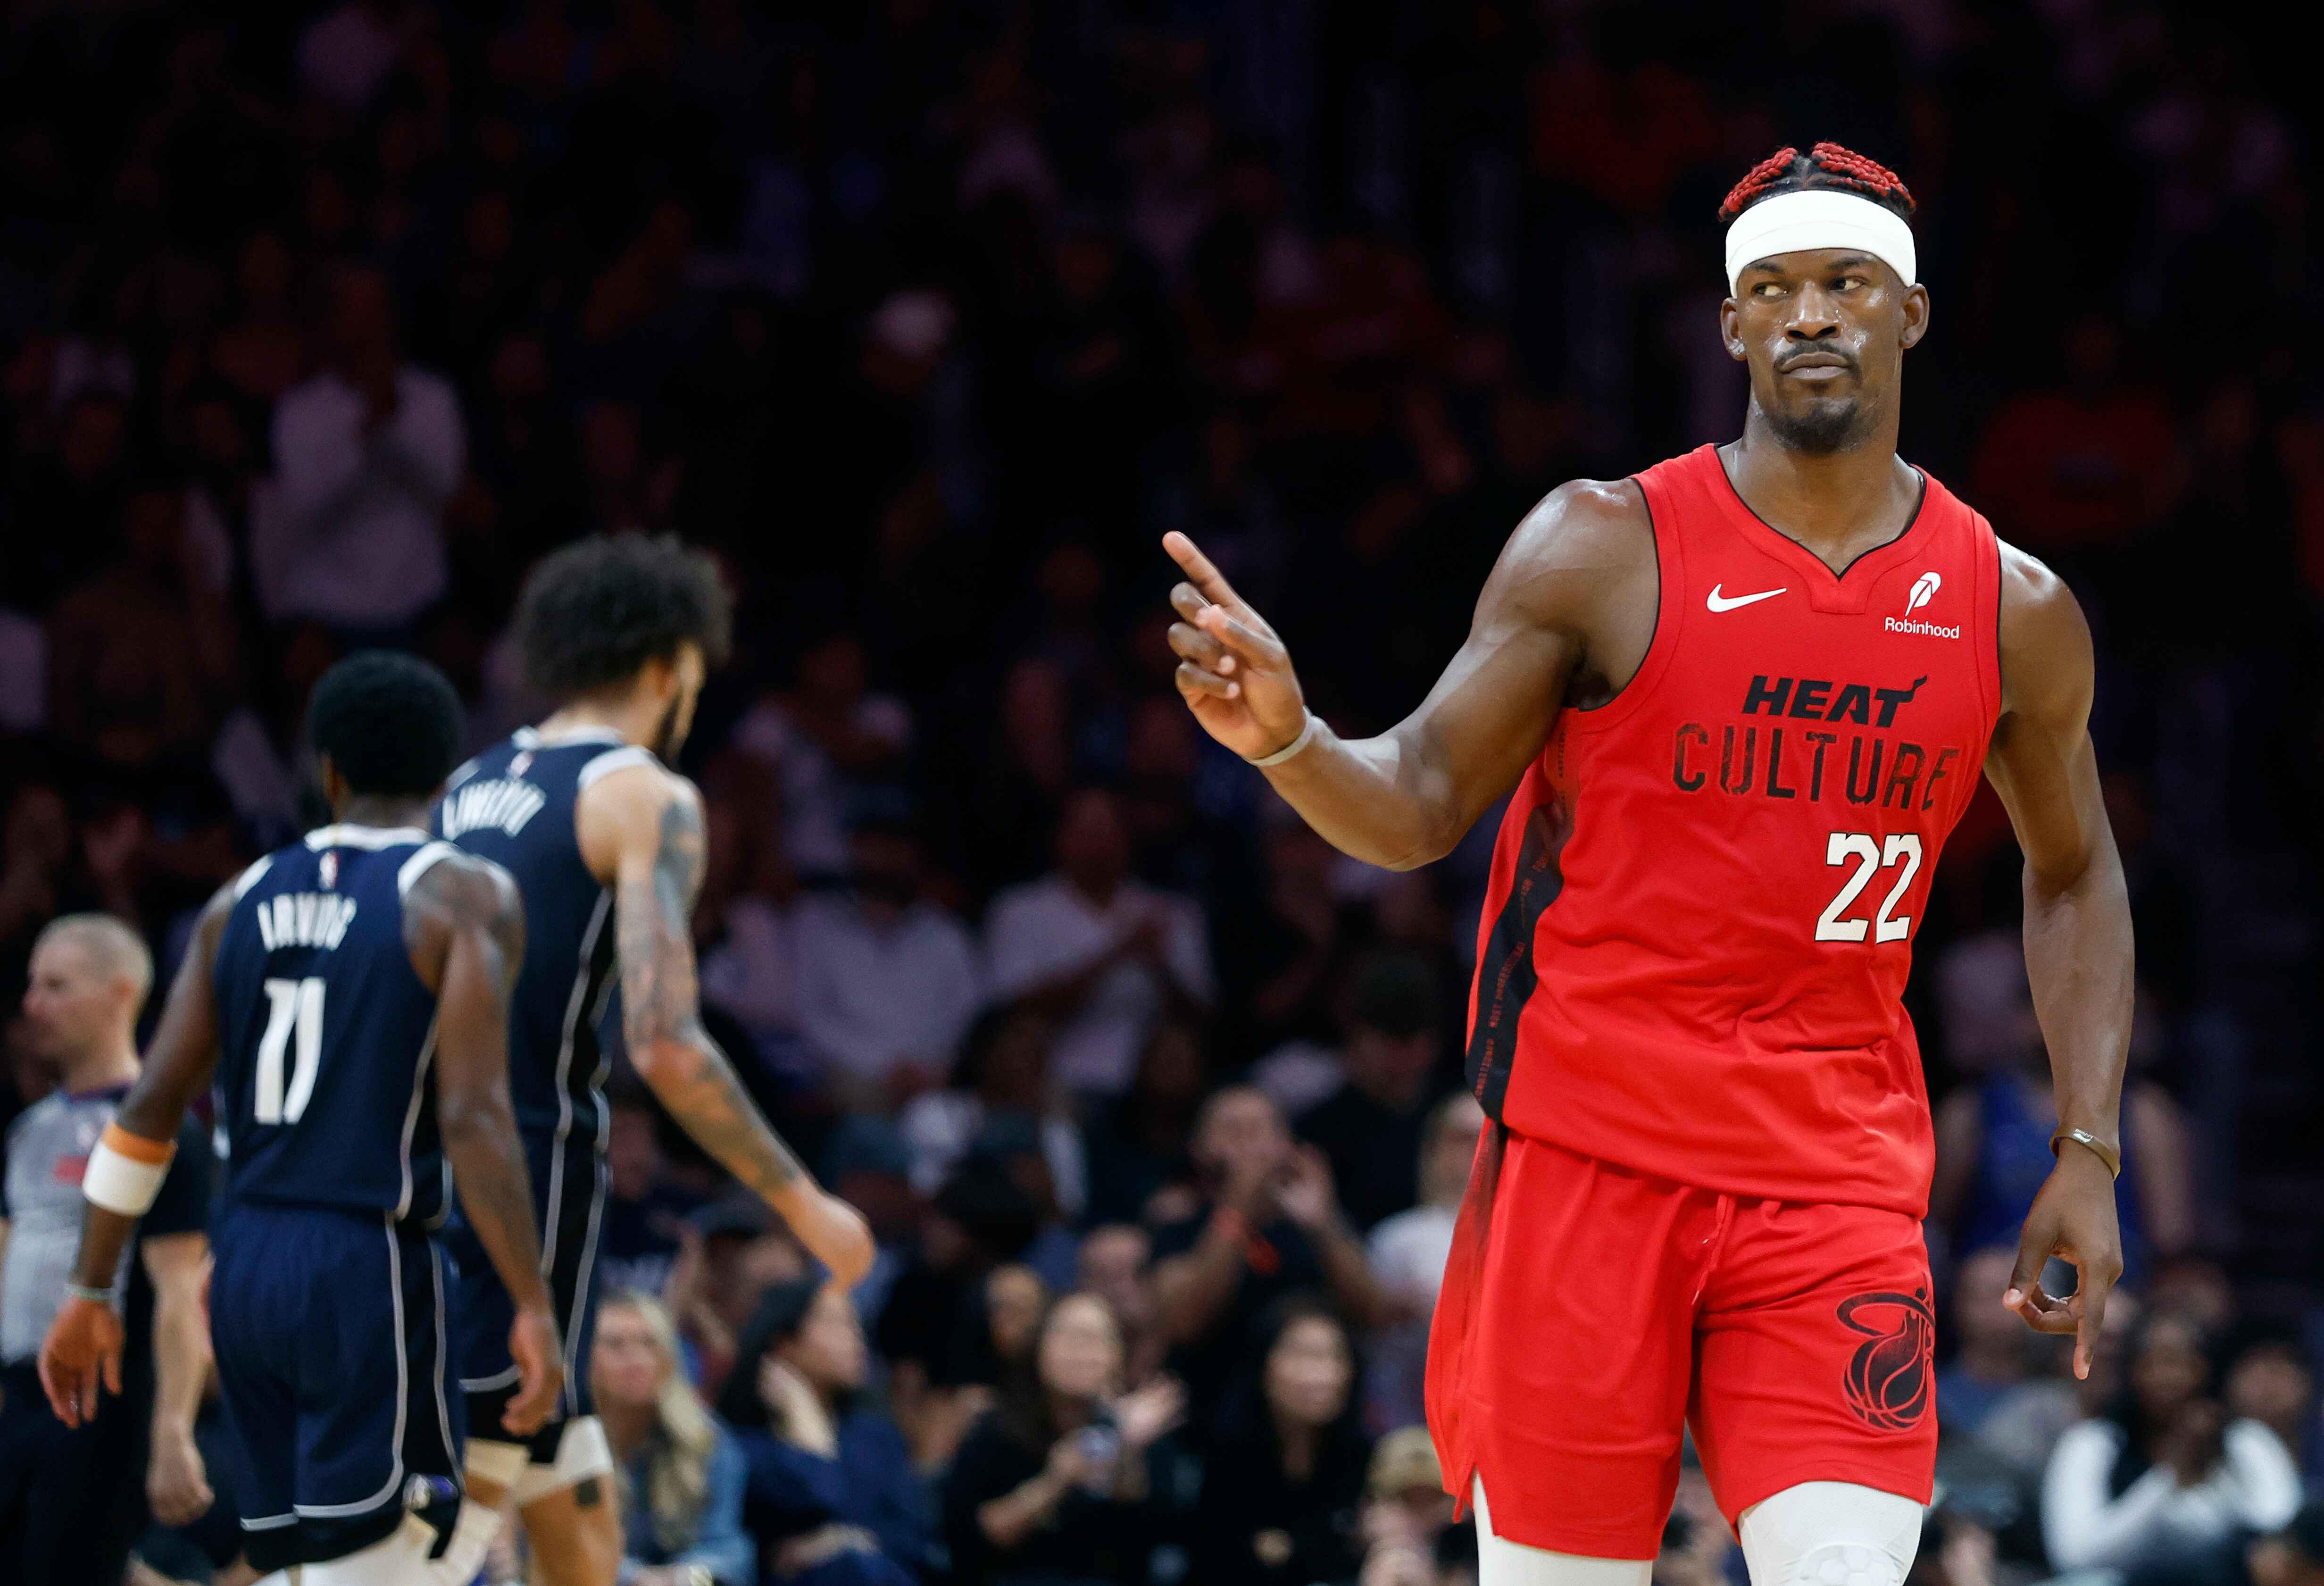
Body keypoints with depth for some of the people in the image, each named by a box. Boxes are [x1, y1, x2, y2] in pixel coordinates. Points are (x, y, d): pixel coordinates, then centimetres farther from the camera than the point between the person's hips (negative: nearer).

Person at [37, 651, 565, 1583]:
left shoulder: (244, 901, 12)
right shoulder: (463, 899, -4)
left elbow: (150, 1109, 9)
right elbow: (473, 1118, -14)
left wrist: (92, 1294, 14)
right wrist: (533, 1310, -14)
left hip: (246, 1268, 6)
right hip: (370, 1269, -6)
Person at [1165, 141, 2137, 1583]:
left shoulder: (2013, 612, 6)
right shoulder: (1606, 549, -3)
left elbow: (2074, 873, 21)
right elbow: (1421, 805, -1)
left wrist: (2091, 1152, 13)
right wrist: (1289, 745, -23)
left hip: (1838, 1180, 2)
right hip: (1589, 1147, -2)